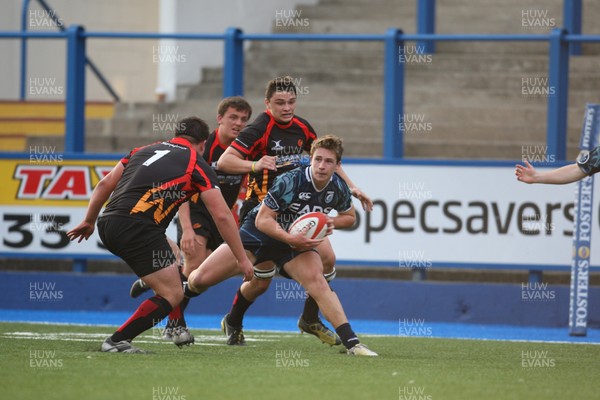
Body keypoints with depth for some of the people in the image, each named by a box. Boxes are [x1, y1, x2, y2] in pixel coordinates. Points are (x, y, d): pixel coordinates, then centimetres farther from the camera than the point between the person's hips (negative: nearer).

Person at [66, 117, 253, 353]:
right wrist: (242, 259, 8)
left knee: (173, 254, 30)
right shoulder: (198, 165, 8)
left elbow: (105, 184, 21)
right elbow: (222, 216, 3)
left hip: (108, 226, 7)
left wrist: (89, 221, 31)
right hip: (138, 229, -7)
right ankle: (117, 341, -6)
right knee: (172, 295, 0)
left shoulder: (144, 150, 23)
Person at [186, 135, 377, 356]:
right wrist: (290, 239, -38)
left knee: (316, 280, -28)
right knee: (201, 279, -8)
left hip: (298, 240, 3)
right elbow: (263, 219, -24)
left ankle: (351, 342, -28)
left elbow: (349, 217, 9)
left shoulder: (339, 188, -12)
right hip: (259, 233, -3)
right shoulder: (290, 181, -28)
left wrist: (332, 222, -14)